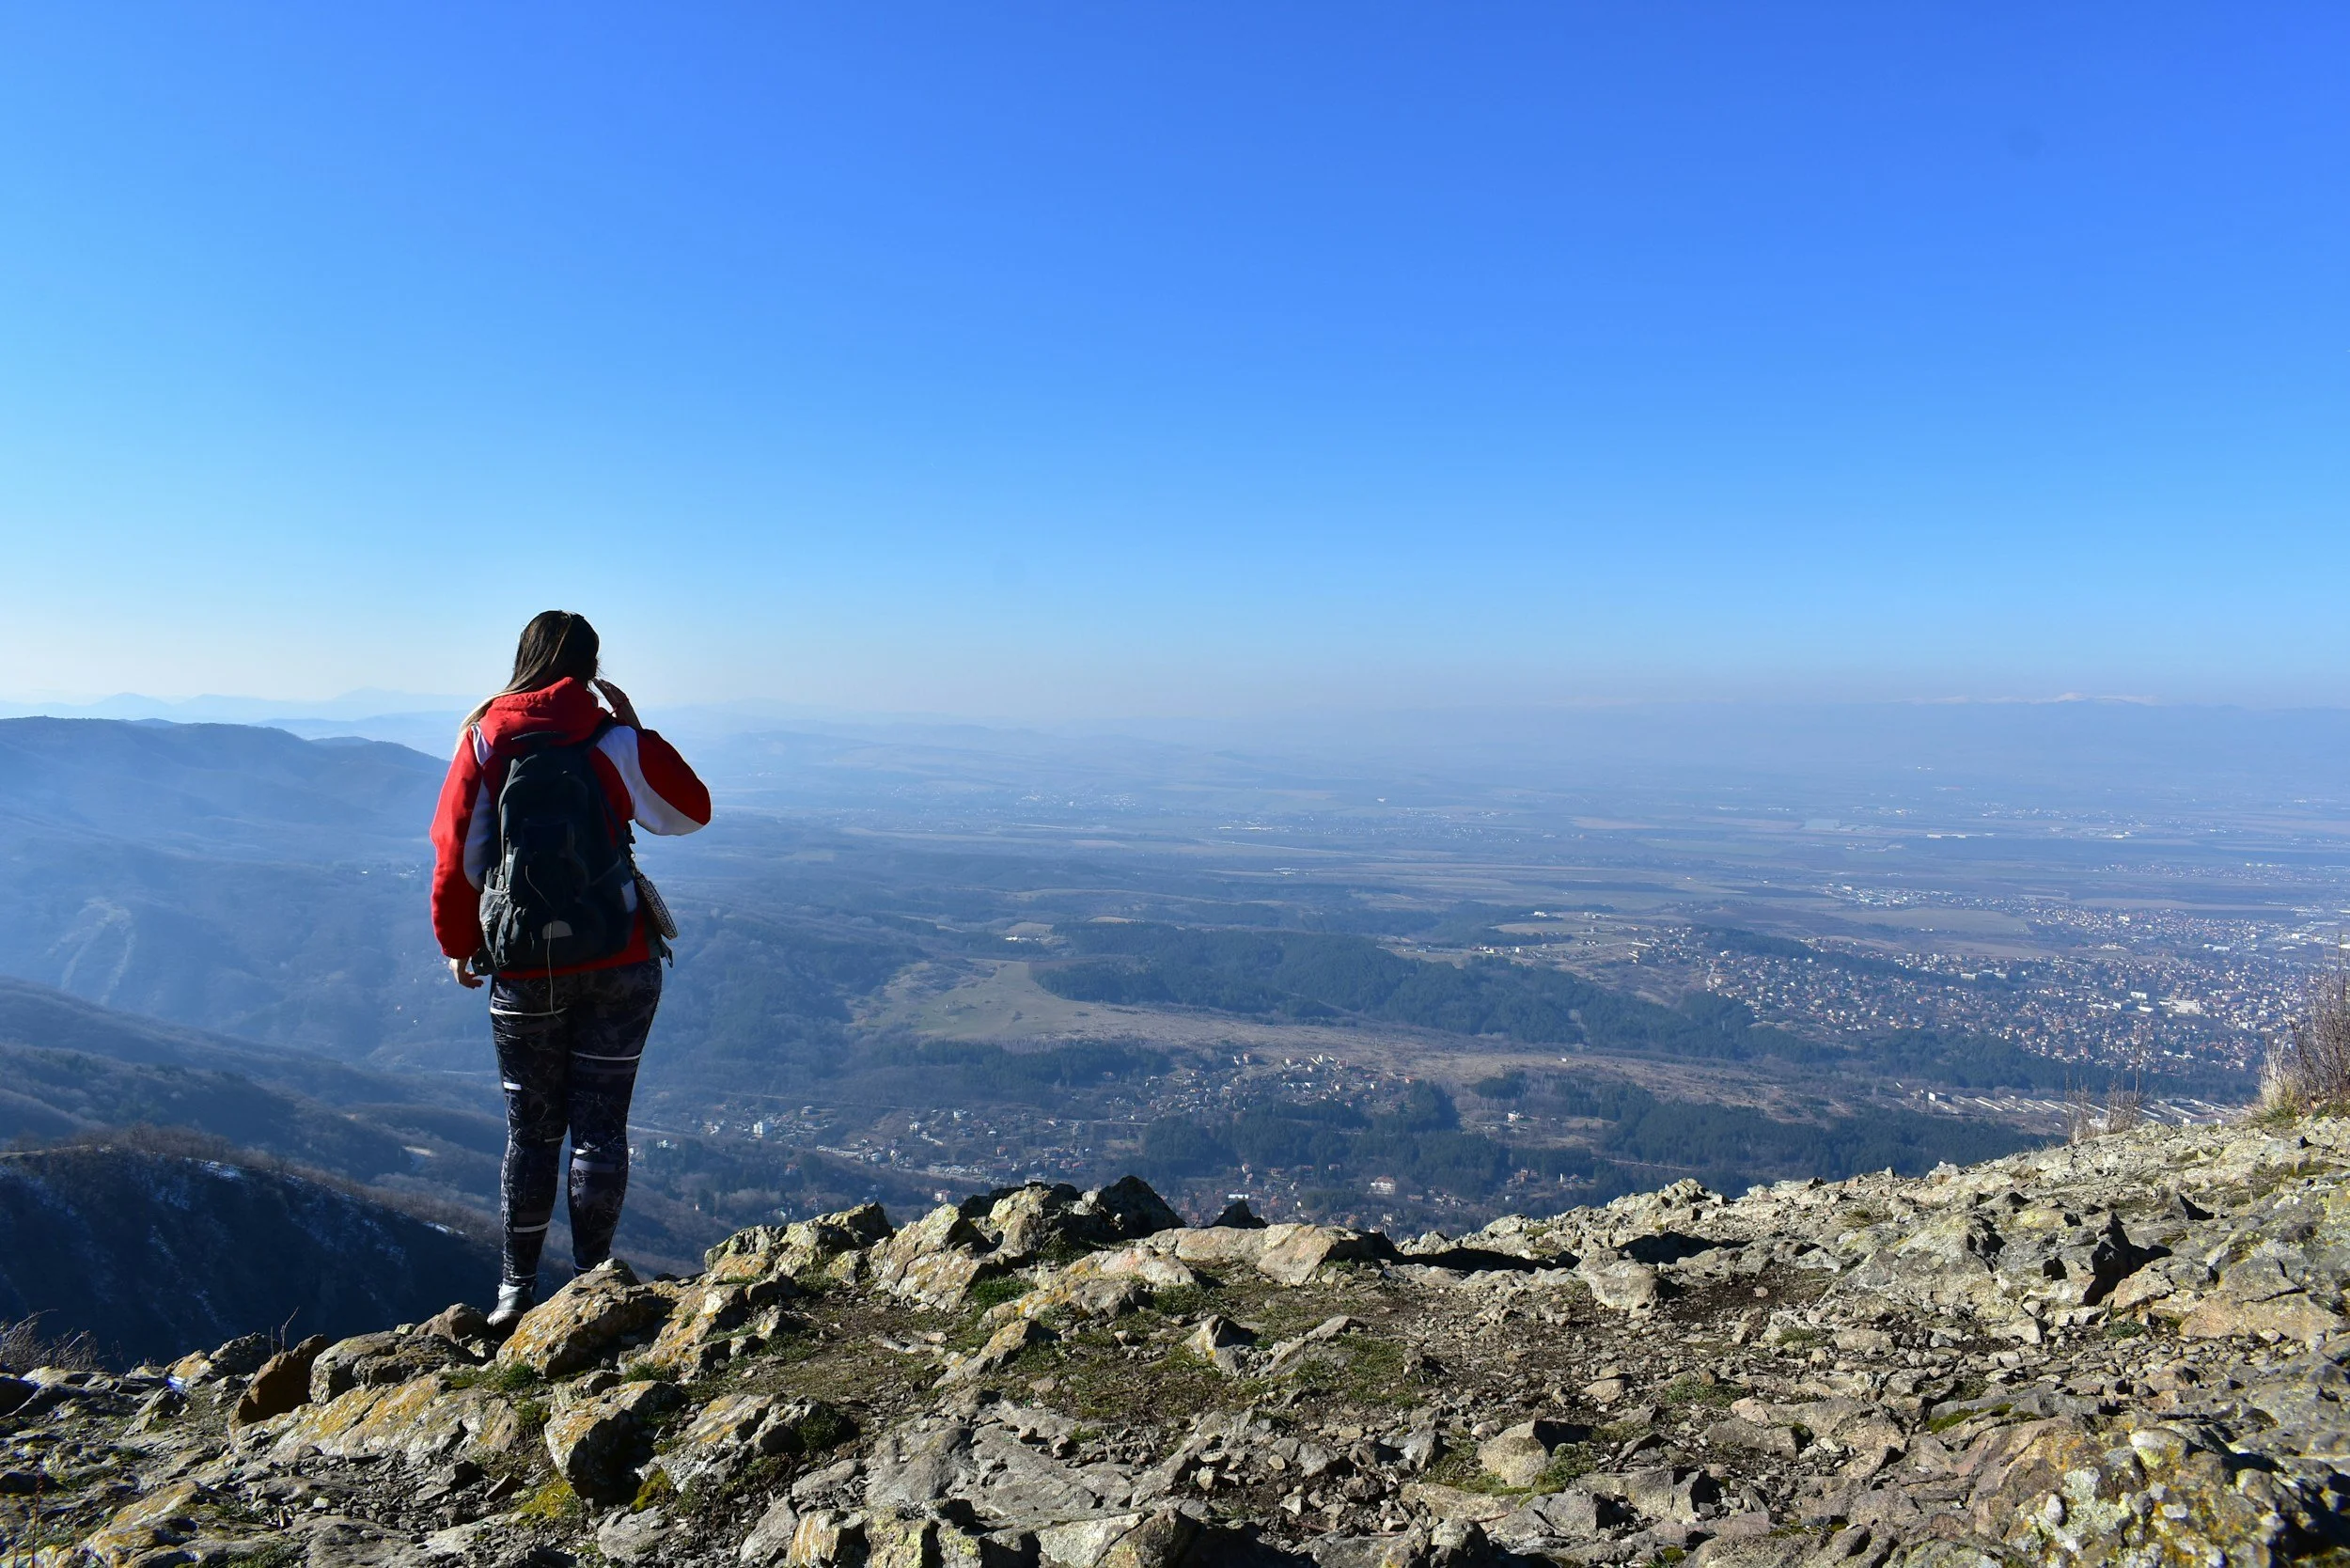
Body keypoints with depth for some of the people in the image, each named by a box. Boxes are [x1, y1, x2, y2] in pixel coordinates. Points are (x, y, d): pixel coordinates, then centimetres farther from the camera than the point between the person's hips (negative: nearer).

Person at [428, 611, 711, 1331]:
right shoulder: (612, 742, -4)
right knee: (600, 1125, 7)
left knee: (530, 1131, 13)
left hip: (524, 972, 1)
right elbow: (692, 810, 7)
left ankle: (518, 1290, 19)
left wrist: (458, 945, 15)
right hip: (620, 964, -1)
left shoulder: (483, 741, 0)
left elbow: (455, 857, 2)